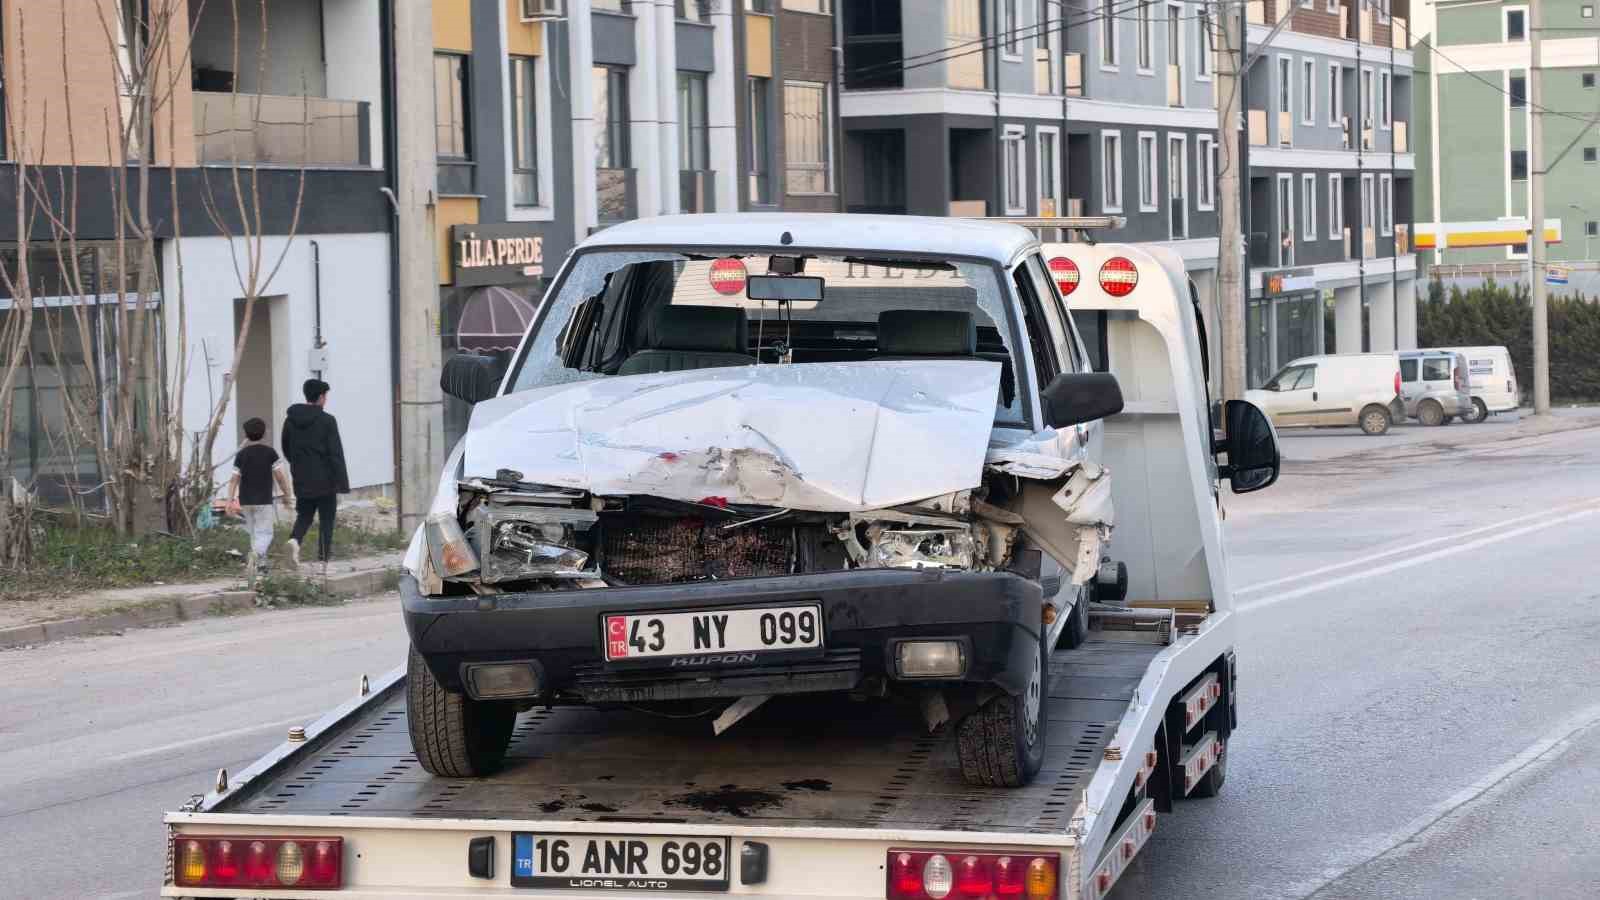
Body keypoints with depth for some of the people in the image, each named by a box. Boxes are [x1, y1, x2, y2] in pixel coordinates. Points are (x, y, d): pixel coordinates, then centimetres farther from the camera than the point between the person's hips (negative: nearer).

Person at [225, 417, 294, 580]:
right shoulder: (270, 453, -5)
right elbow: (280, 477, -7)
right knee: (264, 534, -3)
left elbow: (234, 480, -1)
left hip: (245, 501, 3)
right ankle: (256, 554, -31)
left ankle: (260, 565, 22)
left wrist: (230, 501, 1)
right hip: (263, 500, -3)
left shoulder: (241, 455, 2)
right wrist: (287, 495, 5)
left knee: (254, 532, 18)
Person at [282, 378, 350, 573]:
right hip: (325, 480, -4)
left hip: (302, 480, 4)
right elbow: (336, 454, -13)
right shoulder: (327, 421, -11)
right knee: (326, 520, 5)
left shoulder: (291, 420, 4)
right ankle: (323, 562, 2)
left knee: (304, 515, 17)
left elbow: (285, 448, 14)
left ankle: (295, 539, -14)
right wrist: (341, 483, -11)